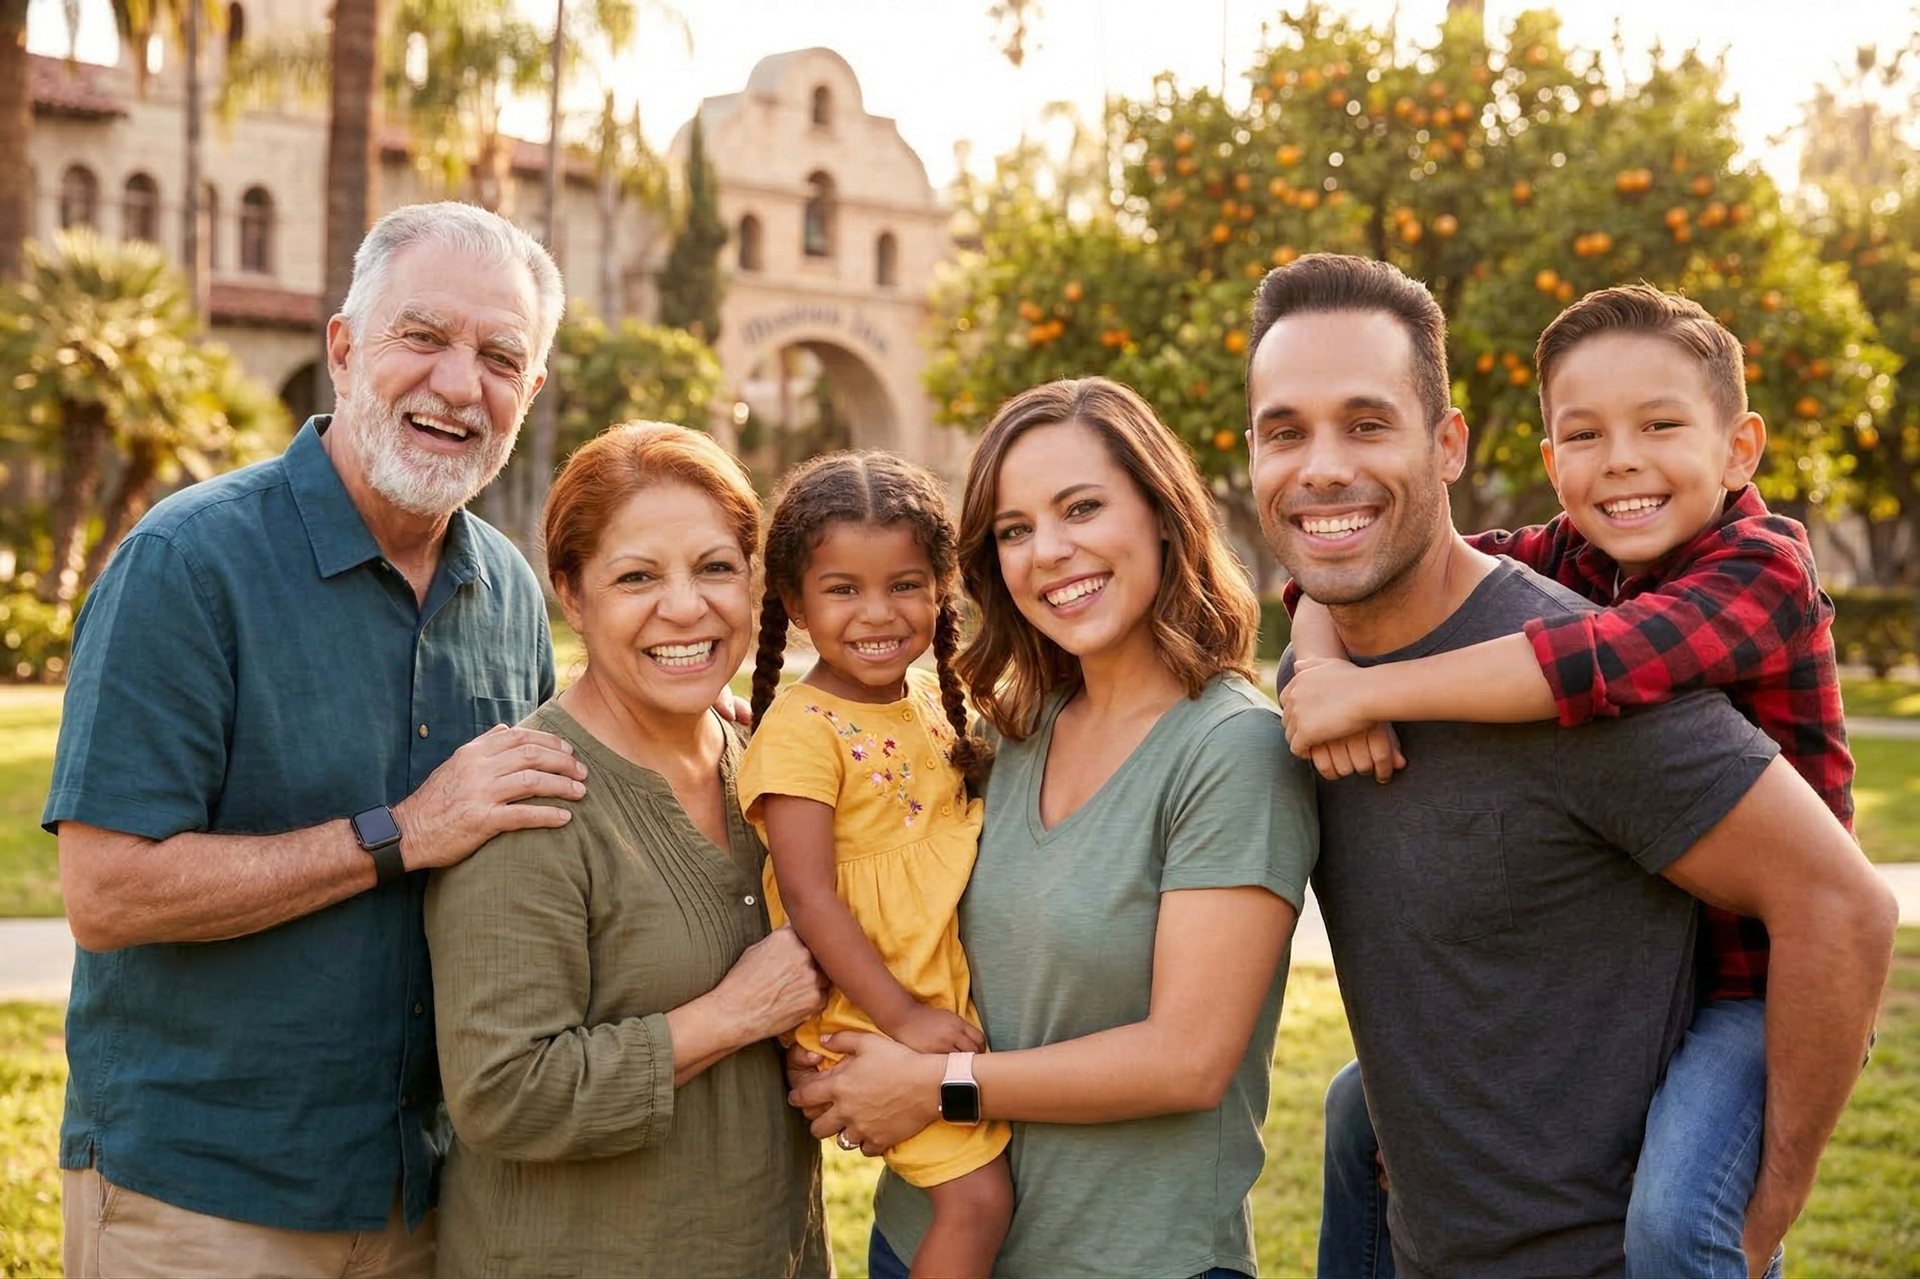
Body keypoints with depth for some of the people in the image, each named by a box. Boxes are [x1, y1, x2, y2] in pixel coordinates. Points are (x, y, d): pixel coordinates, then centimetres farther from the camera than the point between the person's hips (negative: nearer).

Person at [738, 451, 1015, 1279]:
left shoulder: (931, 701, 6)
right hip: (873, 1017, -7)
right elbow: (809, 898, -19)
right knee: (977, 1197, -8)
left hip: (950, 1006, 7)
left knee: (984, 1190, 13)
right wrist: (904, 1017, -19)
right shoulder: (800, 730, -16)